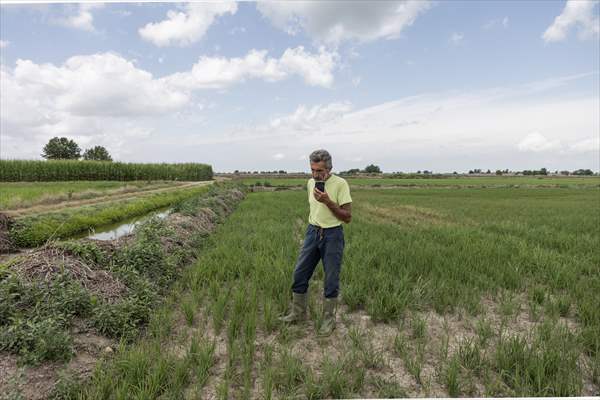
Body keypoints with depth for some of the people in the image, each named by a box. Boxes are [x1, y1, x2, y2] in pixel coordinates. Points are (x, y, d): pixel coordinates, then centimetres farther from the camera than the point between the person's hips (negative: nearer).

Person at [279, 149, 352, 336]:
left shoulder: (340, 184, -15)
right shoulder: (310, 183, 5)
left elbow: (347, 217, -15)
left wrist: (328, 201, -25)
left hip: (332, 235, -6)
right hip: (312, 232, 6)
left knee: (331, 280, 4)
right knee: (300, 273, 9)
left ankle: (329, 320, 22)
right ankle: (298, 313, 28)